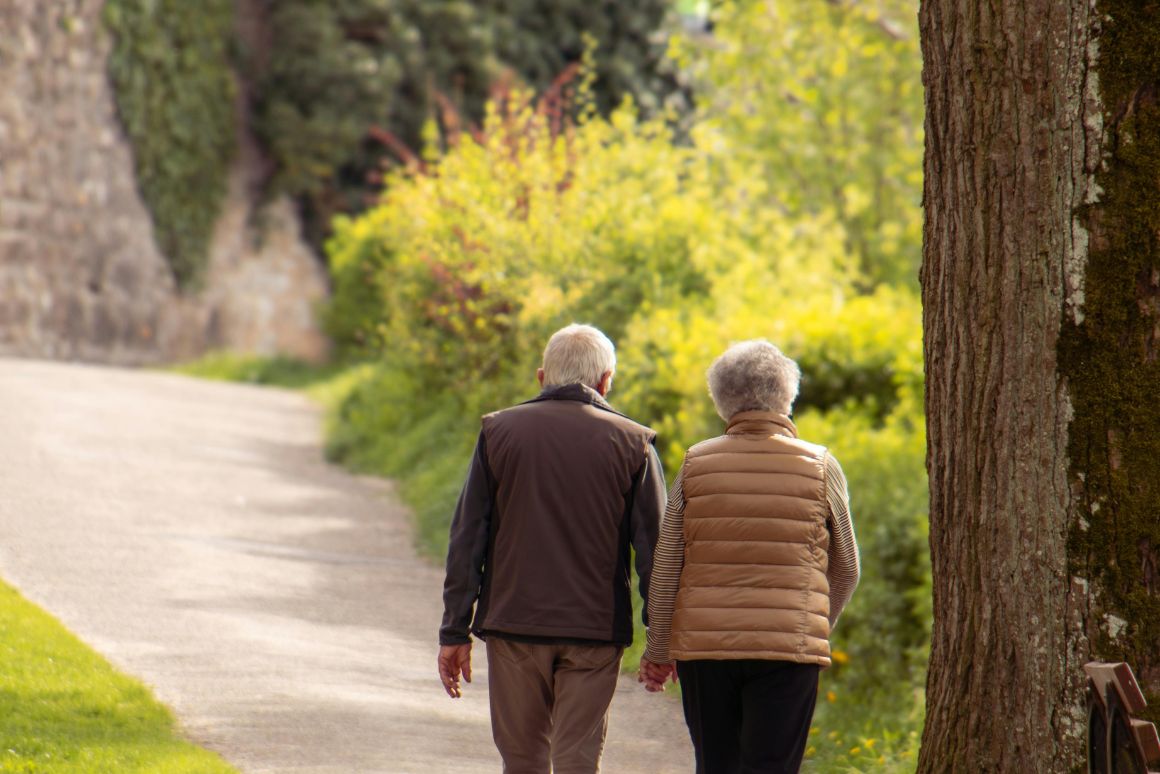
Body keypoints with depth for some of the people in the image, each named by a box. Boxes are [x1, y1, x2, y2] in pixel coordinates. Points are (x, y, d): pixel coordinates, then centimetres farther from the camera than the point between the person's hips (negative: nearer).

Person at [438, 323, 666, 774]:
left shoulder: (499, 432, 3)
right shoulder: (632, 444, 1)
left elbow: (466, 540, 1)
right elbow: (654, 548, 1)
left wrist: (454, 632, 4)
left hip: (513, 624, 1)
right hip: (595, 633, -1)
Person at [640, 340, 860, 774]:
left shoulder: (696, 465, 2)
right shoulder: (820, 468, 0)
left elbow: (664, 570, 3)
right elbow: (846, 571, 10)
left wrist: (658, 650, 13)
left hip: (703, 645, 2)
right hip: (788, 648, -2)